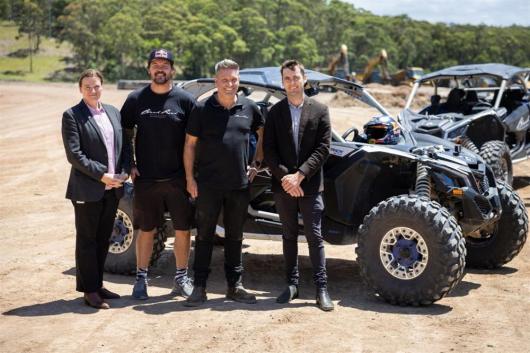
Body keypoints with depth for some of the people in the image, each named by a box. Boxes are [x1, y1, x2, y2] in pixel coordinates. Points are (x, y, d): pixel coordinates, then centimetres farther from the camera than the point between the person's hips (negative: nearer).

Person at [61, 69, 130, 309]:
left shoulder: (113, 112, 11)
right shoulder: (72, 116, -6)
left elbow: (124, 145, 12)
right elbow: (74, 154, -13)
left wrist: (124, 171, -4)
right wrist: (101, 175, -17)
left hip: (112, 188, 6)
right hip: (87, 189, -6)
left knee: (103, 239, 13)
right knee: (87, 240, 3)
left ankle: (97, 284, 24)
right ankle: (90, 290, 10)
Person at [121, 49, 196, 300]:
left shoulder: (185, 100, -1)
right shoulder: (136, 99, 3)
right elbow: (126, 133, 10)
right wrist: (129, 165, 1)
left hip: (178, 178, 0)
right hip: (145, 178, 1)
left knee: (182, 229, 6)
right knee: (146, 230, 8)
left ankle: (182, 278, 19)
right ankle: (141, 279, 19)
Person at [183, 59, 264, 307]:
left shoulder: (249, 108, 4)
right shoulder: (202, 109, -3)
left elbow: (264, 135, 18)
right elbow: (190, 145, 0)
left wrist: (256, 163, 10)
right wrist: (190, 178, -5)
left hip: (239, 184, 3)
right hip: (208, 185, -2)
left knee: (235, 237, 11)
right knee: (204, 235, 4)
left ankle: (235, 286, 21)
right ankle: (199, 287, 11)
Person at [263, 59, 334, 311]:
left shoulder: (320, 110, 2)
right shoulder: (274, 112, 6)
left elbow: (323, 149, -5)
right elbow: (268, 151, 0)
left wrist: (299, 175, -14)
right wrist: (285, 177, -12)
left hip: (310, 185, -2)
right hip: (283, 186, 2)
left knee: (314, 236, -1)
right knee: (289, 236, 10)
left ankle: (321, 288, 2)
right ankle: (292, 284, 19)